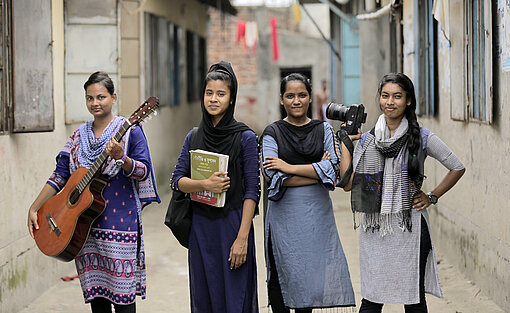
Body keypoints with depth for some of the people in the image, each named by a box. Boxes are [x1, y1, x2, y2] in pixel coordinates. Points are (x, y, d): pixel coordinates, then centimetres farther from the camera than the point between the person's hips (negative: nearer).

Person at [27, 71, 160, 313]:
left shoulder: (129, 131, -2)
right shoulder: (79, 136, 12)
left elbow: (143, 172, -8)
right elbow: (60, 175, 11)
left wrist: (120, 157, -26)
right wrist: (34, 209, 4)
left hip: (120, 219, -5)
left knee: (121, 293, -5)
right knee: (94, 290, 8)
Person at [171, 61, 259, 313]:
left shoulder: (245, 138, -4)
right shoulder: (193, 137, 9)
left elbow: (252, 191, -7)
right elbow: (178, 180, 6)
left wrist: (242, 238, -14)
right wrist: (204, 184, -15)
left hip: (232, 223, -4)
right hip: (200, 226, 4)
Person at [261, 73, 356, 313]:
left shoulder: (323, 130, 8)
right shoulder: (272, 133, 3)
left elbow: (334, 169, -7)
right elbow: (272, 176, -11)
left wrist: (289, 167, -11)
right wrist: (318, 170, -11)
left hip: (317, 212, 1)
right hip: (284, 213, -1)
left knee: (310, 273, 4)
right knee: (282, 275, 2)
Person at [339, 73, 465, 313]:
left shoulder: (422, 138, -2)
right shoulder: (367, 140, 6)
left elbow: (457, 168, 6)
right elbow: (348, 183, 0)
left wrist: (432, 197, 1)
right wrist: (346, 142, 1)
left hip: (410, 227, -2)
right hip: (374, 228, 2)